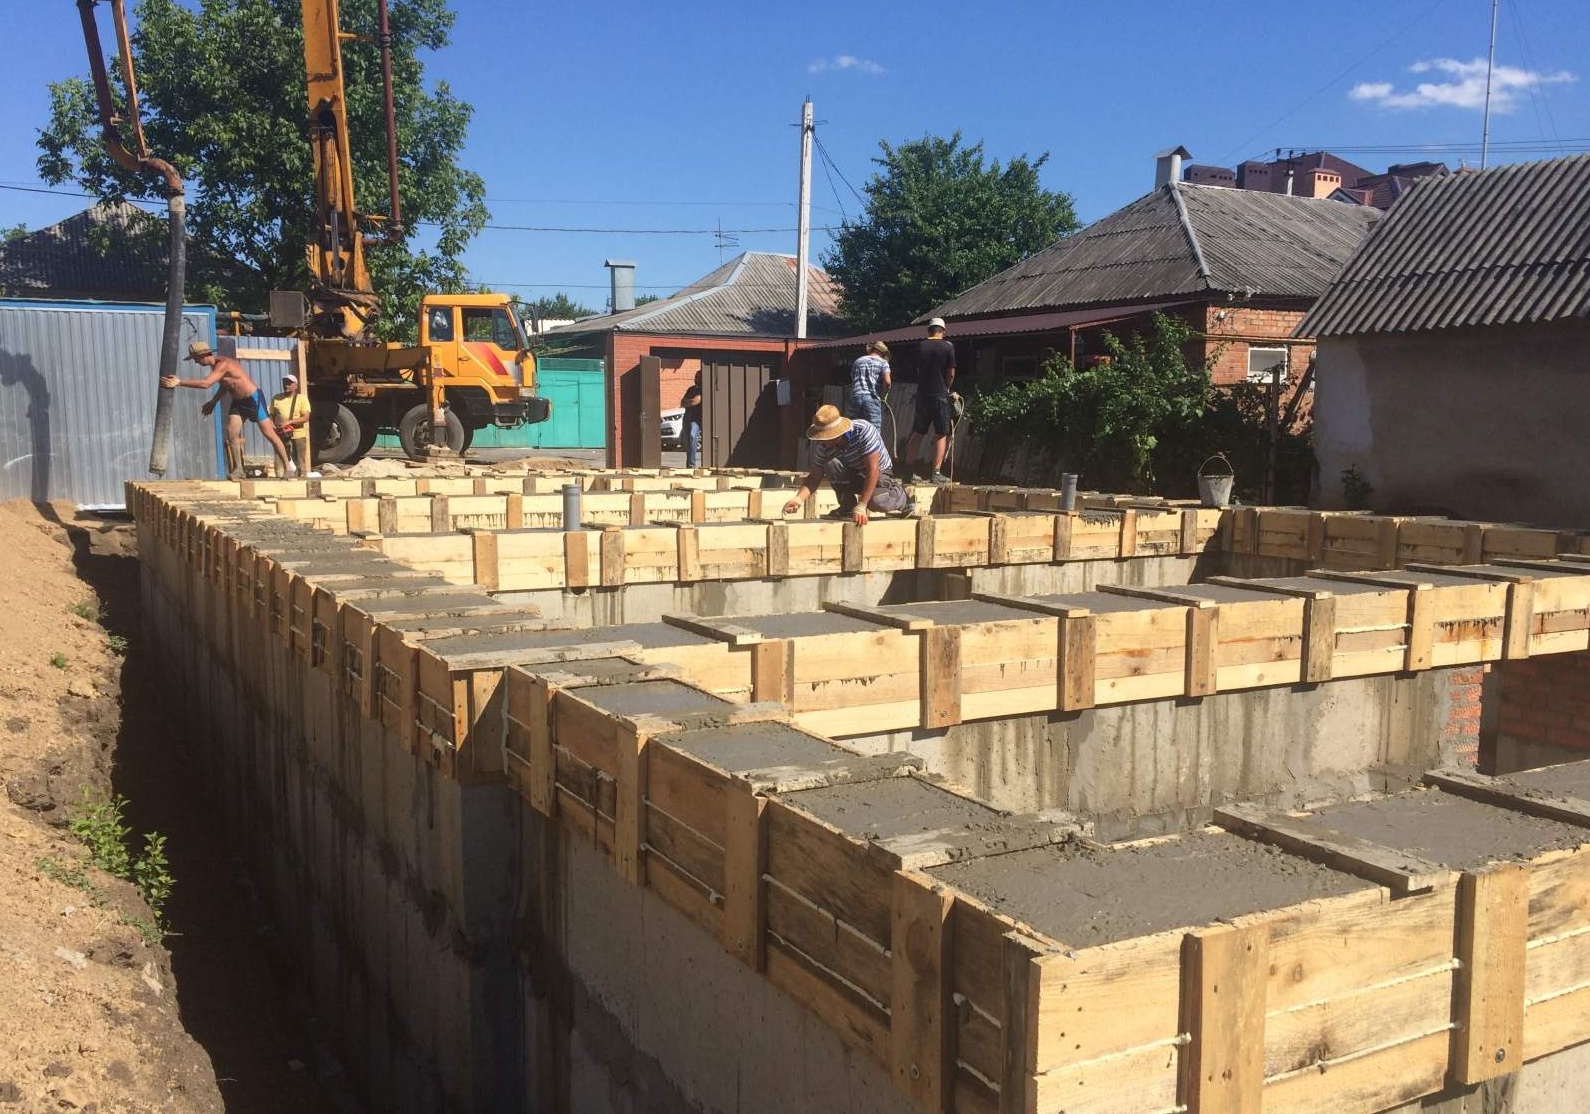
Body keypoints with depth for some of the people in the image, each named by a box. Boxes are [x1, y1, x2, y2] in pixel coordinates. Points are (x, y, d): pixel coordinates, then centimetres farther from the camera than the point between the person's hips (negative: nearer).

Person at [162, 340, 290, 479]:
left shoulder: (223, 364, -25)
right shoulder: (215, 366, 4)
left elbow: (205, 384, -35)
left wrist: (179, 382, -33)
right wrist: (213, 402, 14)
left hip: (254, 398, -9)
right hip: (238, 401, 9)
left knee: (269, 434, -5)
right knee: (231, 433, -4)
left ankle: (287, 468, 2)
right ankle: (238, 470, 0)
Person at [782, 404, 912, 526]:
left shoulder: (863, 431, -34)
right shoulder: (822, 445, -19)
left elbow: (873, 470, -35)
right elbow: (815, 478, -10)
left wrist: (861, 507, -38)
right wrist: (799, 499, -29)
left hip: (877, 474, -3)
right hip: (851, 474, 4)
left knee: (877, 502, -35)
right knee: (831, 463, -28)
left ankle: (900, 493, 2)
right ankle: (847, 505, -8)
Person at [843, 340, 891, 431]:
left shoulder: (857, 361, 22)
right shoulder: (882, 362, 7)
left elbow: (852, 379, 19)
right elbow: (887, 382, -7)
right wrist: (882, 394, 8)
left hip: (854, 397, 4)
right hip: (872, 399, -4)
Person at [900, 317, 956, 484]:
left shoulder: (921, 346, 4)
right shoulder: (947, 346, -5)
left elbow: (918, 370, 11)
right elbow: (951, 373, -4)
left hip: (922, 394, 4)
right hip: (940, 395, -4)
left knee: (916, 432, 13)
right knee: (941, 434, 1)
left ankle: (907, 467, 16)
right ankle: (936, 473, -4)